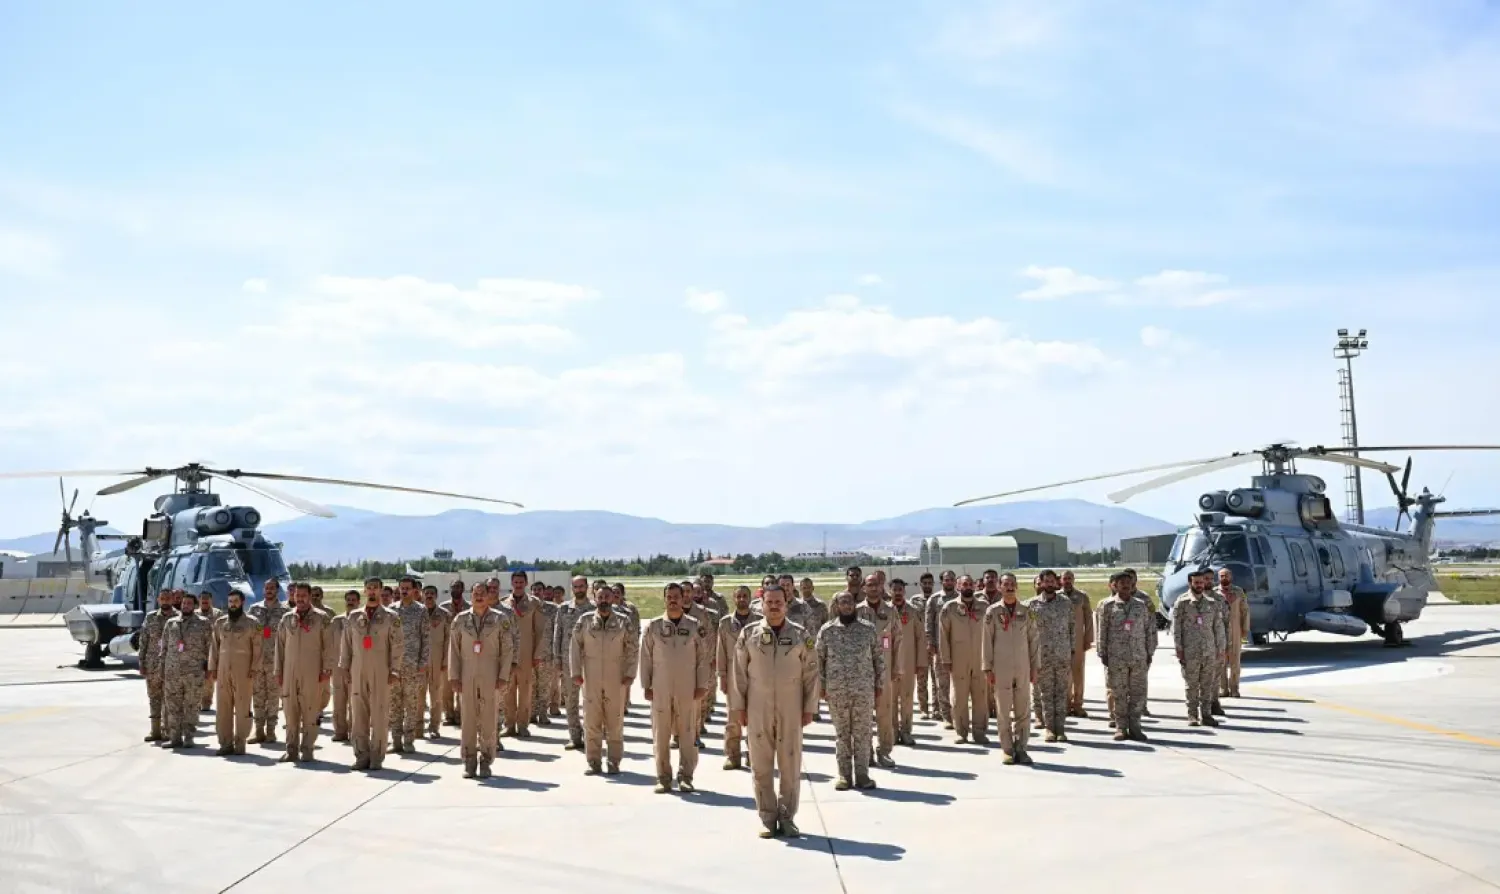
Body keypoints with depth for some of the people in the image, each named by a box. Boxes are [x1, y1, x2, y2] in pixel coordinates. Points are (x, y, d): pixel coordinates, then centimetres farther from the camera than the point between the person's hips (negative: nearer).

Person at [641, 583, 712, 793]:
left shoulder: (695, 627, 3)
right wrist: (646, 686, 2)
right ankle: (663, 777, 12)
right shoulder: (653, 627, 4)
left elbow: (704, 657, 4)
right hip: (660, 689, 1)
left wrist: (701, 685, -2)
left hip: (688, 690, 0)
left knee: (688, 734, 2)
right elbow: (646, 657, 6)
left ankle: (685, 776, 10)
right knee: (661, 734, 4)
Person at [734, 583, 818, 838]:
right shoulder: (749, 633, 2)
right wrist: (739, 707, 2)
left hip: (791, 710, 0)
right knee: (761, 766, 5)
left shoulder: (801, 635, 2)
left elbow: (811, 674, 4)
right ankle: (767, 818, 15)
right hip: (758, 710, 0)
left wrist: (809, 708, 1)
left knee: (790, 765, 5)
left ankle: (787, 817, 16)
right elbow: (739, 672, 4)